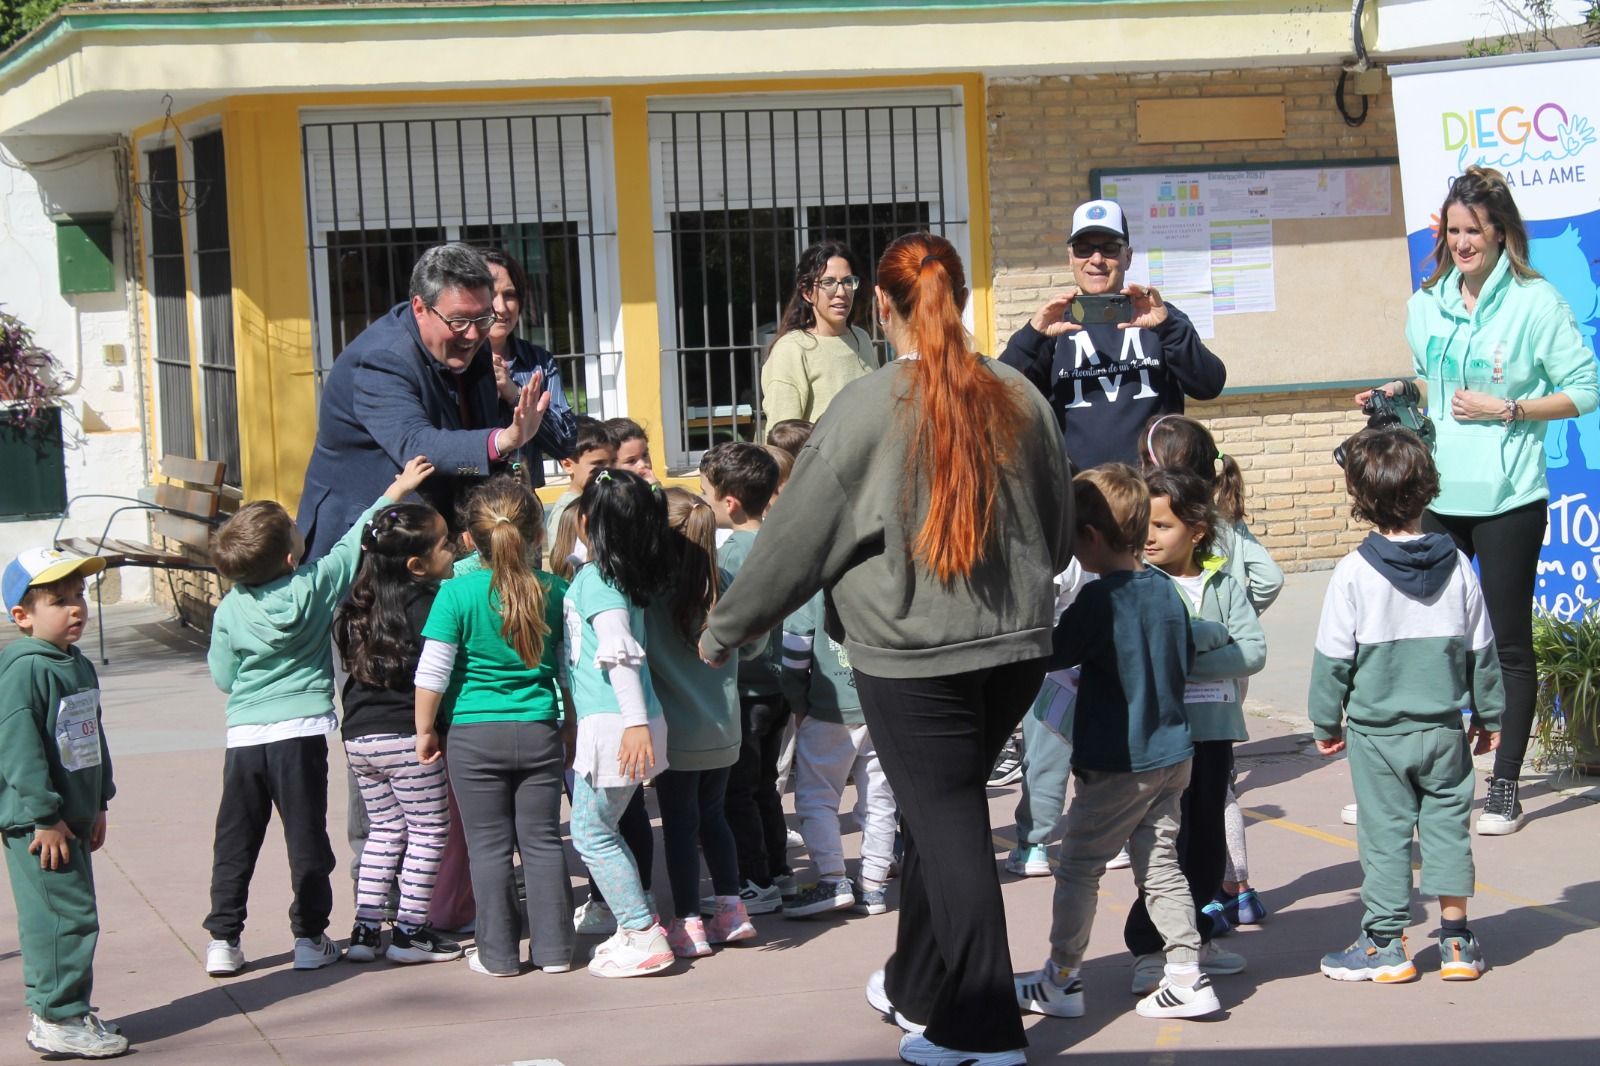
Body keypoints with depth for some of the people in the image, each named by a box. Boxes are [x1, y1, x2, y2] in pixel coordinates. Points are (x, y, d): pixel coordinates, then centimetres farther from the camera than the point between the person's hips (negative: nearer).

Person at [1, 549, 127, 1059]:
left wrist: (98, 804, 20)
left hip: (71, 818, 10)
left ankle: (51, 1011, 26)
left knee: (66, 916, 15)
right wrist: (44, 818, -22)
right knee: (65, 914, -9)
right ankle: (58, 1021, -2)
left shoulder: (80, 667, 13)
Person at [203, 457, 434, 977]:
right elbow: (355, 543, 5)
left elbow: (222, 677, 8)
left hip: (244, 735, 2)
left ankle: (223, 940, 11)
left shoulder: (229, 610, 0)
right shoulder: (313, 585, -6)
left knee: (234, 843, 10)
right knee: (307, 839, 6)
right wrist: (396, 490, 14)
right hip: (299, 731, -2)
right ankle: (310, 938, 9)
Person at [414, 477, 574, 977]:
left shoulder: (456, 593, -10)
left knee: (489, 846, 6)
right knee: (542, 841, 10)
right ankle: (553, 948, 13)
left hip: (474, 734, -2)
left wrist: (425, 729, 3)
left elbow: (432, 672, -10)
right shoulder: (555, 591, -1)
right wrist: (571, 726, 19)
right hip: (539, 730, 2)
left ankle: (498, 953, 10)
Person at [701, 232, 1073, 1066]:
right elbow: (1060, 527, 15)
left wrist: (725, 631, 6)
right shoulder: (1018, 399, 3)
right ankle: (917, 986, 33)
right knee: (944, 813, 20)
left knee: (947, 824, 1)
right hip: (1016, 644, 5)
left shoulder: (868, 408, -11)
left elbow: (797, 535, -6)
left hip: (912, 656, -5)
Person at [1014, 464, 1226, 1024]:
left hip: (1117, 763, -7)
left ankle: (1061, 980, 13)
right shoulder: (1166, 591, 4)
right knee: (1160, 865, 13)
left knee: (1077, 866, 6)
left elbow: (1049, 655, -15)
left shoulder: (1098, 600, -18)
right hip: (1171, 754, 7)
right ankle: (1187, 975, 8)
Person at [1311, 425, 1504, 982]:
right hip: (1444, 727, 3)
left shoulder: (1355, 571, -13)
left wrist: (1326, 722, 5)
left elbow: (1334, 657, -8)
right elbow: (1481, 649, 5)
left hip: (1376, 732, -2)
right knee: (1448, 826, 11)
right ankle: (1456, 941, 16)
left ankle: (1385, 944, 12)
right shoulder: (1455, 564, -3)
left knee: (1384, 833, 5)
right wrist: (1488, 715, 16)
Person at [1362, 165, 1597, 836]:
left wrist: (1507, 410, -14)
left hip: (1507, 501, -5)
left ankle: (1505, 789, 12)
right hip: (1437, 496, 5)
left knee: (1507, 644, 4)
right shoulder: (1425, 305, 10)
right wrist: (1401, 394, 5)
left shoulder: (1535, 303, -6)